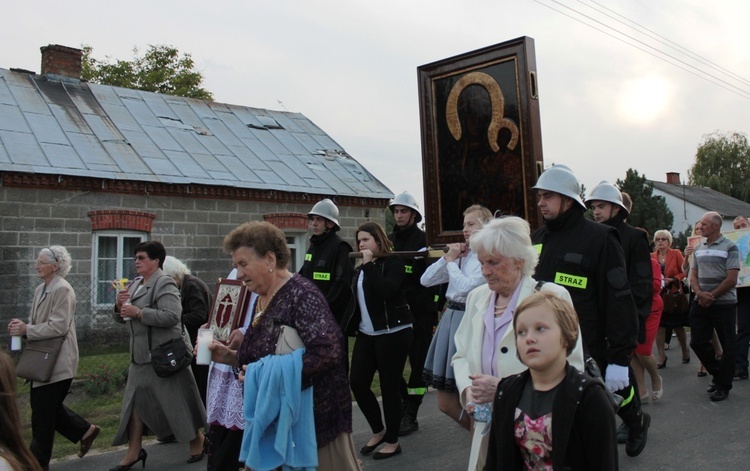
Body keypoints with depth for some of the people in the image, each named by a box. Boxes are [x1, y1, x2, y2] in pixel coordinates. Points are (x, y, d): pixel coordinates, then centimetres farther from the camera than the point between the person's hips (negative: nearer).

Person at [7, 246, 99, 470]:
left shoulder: (62, 289, -17)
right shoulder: (41, 289, 12)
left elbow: (58, 326, -23)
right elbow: (37, 321, 17)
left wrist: (26, 329, -19)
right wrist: (22, 325, -4)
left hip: (57, 361, -9)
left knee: (42, 411, 0)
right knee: (48, 406, 15)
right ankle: (85, 430, 28)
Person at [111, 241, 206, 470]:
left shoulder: (165, 283, -14)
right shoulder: (134, 284, 12)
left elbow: (171, 316, -26)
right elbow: (121, 318, 16)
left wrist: (138, 312, -25)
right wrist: (119, 305, -6)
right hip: (141, 353, 8)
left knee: (176, 399, 2)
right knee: (135, 399, 8)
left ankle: (197, 440, 20)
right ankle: (134, 450, 18)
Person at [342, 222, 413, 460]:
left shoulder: (393, 262, -7)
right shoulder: (361, 269, 14)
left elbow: (386, 290, -25)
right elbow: (356, 302, 15)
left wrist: (370, 265, -19)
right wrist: (348, 329, 11)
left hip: (392, 332, -7)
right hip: (366, 334, 7)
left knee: (389, 386, -1)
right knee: (357, 382, 3)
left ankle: (392, 441, 16)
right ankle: (378, 430, 24)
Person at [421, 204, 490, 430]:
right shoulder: (461, 255, 12)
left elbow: (465, 288, -20)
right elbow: (425, 280, 12)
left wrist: (452, 261, -6)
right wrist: (447, 258, 2)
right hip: (450, 319, 8)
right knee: (445, 402, 13)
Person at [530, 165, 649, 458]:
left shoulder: (599, 238, -9)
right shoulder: (537, 239, 8)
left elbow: (618, 300, -12)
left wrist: (620, 358, -15)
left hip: (587, 349, -5)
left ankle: (637, 421, 47)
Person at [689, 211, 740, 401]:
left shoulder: (729, 247, -8)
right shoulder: (698, 248, 11)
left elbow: (731, 279, -13)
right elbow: (693, 275, 10)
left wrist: (711, 296, -13)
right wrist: (700, 293, -8)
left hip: (724, 303, -6)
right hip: (701, 303, 6)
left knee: (726, 345, 2)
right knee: (697, 342, 6)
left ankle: (723, 386, 13)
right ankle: (717, 373, 27)